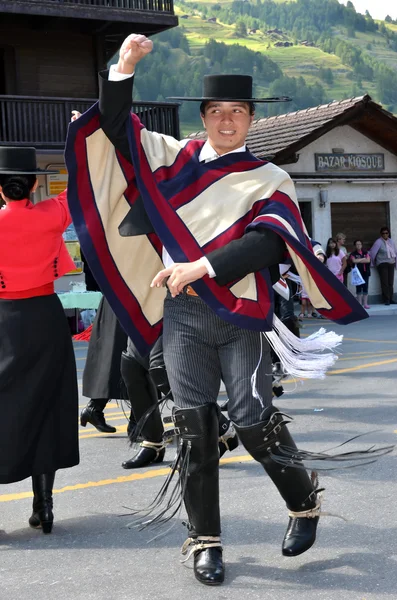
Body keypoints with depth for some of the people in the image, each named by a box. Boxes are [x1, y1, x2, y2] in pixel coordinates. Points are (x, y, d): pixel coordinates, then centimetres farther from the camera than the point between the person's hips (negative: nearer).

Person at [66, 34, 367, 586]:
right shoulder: (175, 157, 12)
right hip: (182, 314, 2)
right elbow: (117, 127, 13)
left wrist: (201, 266, -23)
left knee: (252, 419, -6)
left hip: (241, 315, -2)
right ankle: (205, 541, 13)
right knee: (194, 425, 2)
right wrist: (124, 68, -1)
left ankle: (304, 503, 21)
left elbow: (265, 243, -12)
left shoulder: (269, 181, 4)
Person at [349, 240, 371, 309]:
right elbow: (354, 261, -15)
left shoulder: (365, 253, 11)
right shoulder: (353, 254, 2)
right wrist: (363, 259, -6)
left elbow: (368, 260, -4)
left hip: (365, 272, 2)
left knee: (365, 288, 1)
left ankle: (365, 304, 5)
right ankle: (359, 304, 3)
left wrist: (358, 260, -6)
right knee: (358, 288, -1)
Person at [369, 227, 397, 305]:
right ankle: (386, 299, -4)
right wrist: (374, 262, 2)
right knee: (384, 282, -7)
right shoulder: (379, 242, -8)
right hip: (382, 264, -5)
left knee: (391, 282, 6)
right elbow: (372, 252, -8)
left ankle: (390, 299, 11)